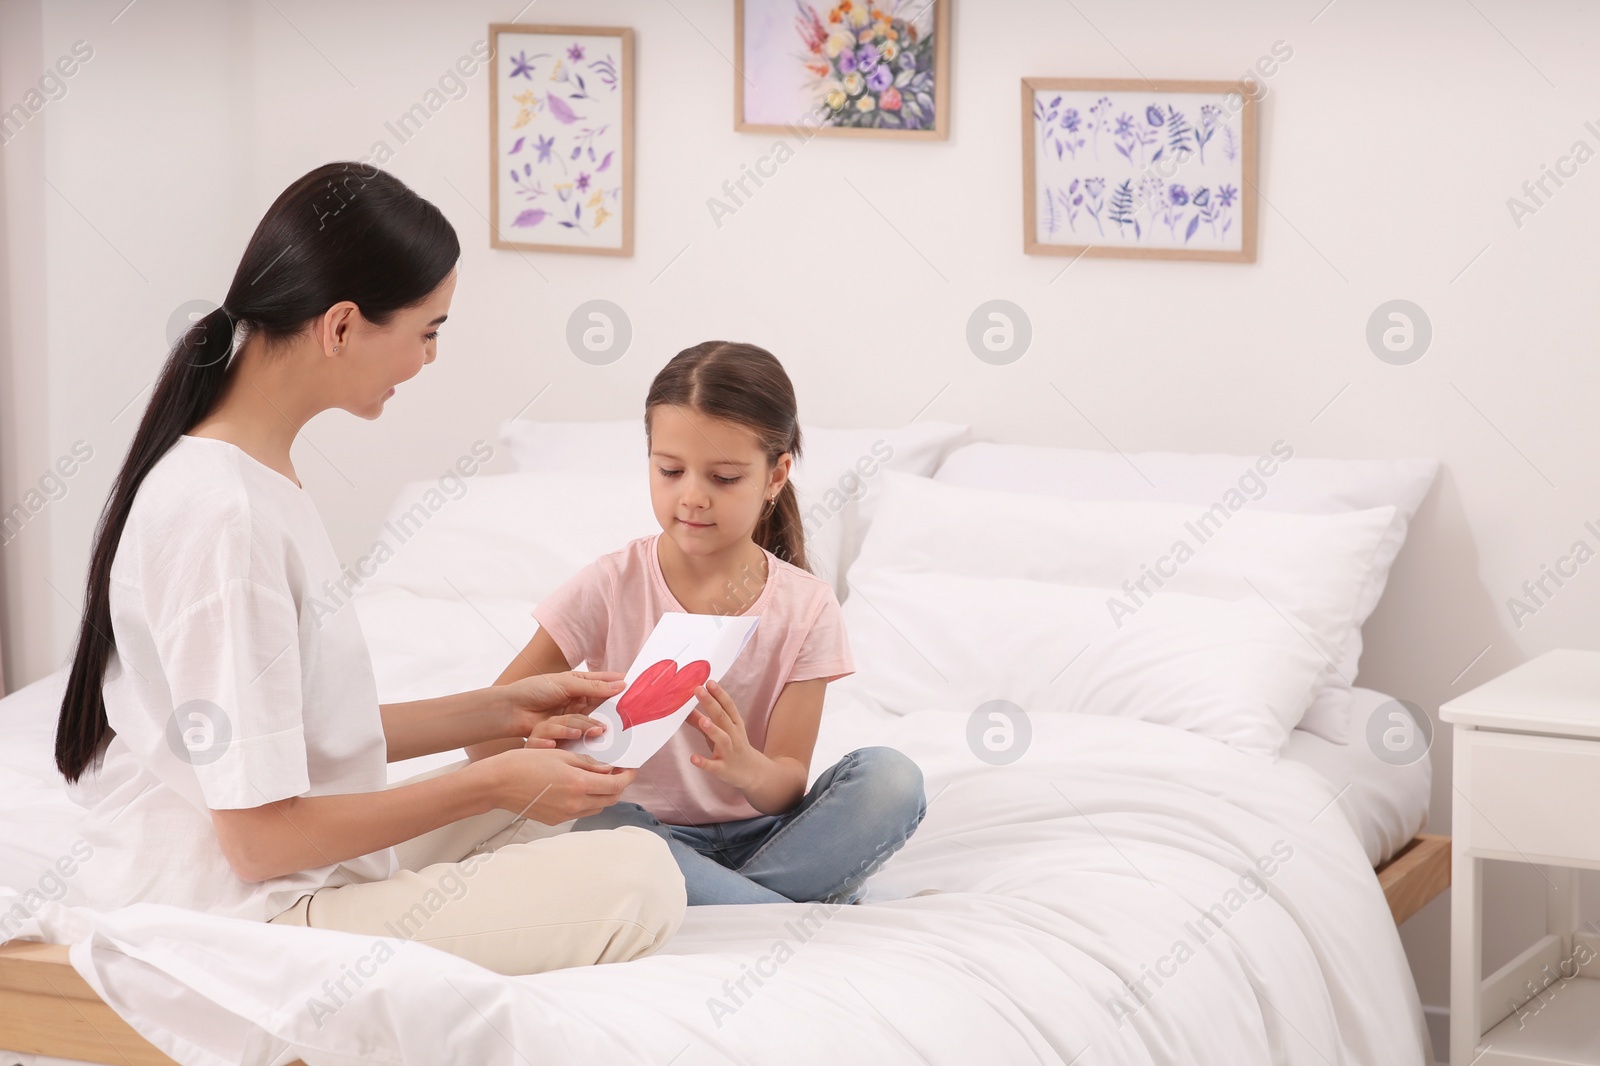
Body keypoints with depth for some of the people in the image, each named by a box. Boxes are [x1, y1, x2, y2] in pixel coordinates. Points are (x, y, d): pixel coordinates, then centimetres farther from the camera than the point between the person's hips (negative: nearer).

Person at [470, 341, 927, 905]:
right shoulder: (611, 586, -4)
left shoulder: (804, 605, -1)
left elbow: (789, 784, -6)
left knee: (890, 778, -24)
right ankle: (808, 910, -27)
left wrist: (746, 768, -32)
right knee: (604, 830, -36)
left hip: (762, 834, 2)